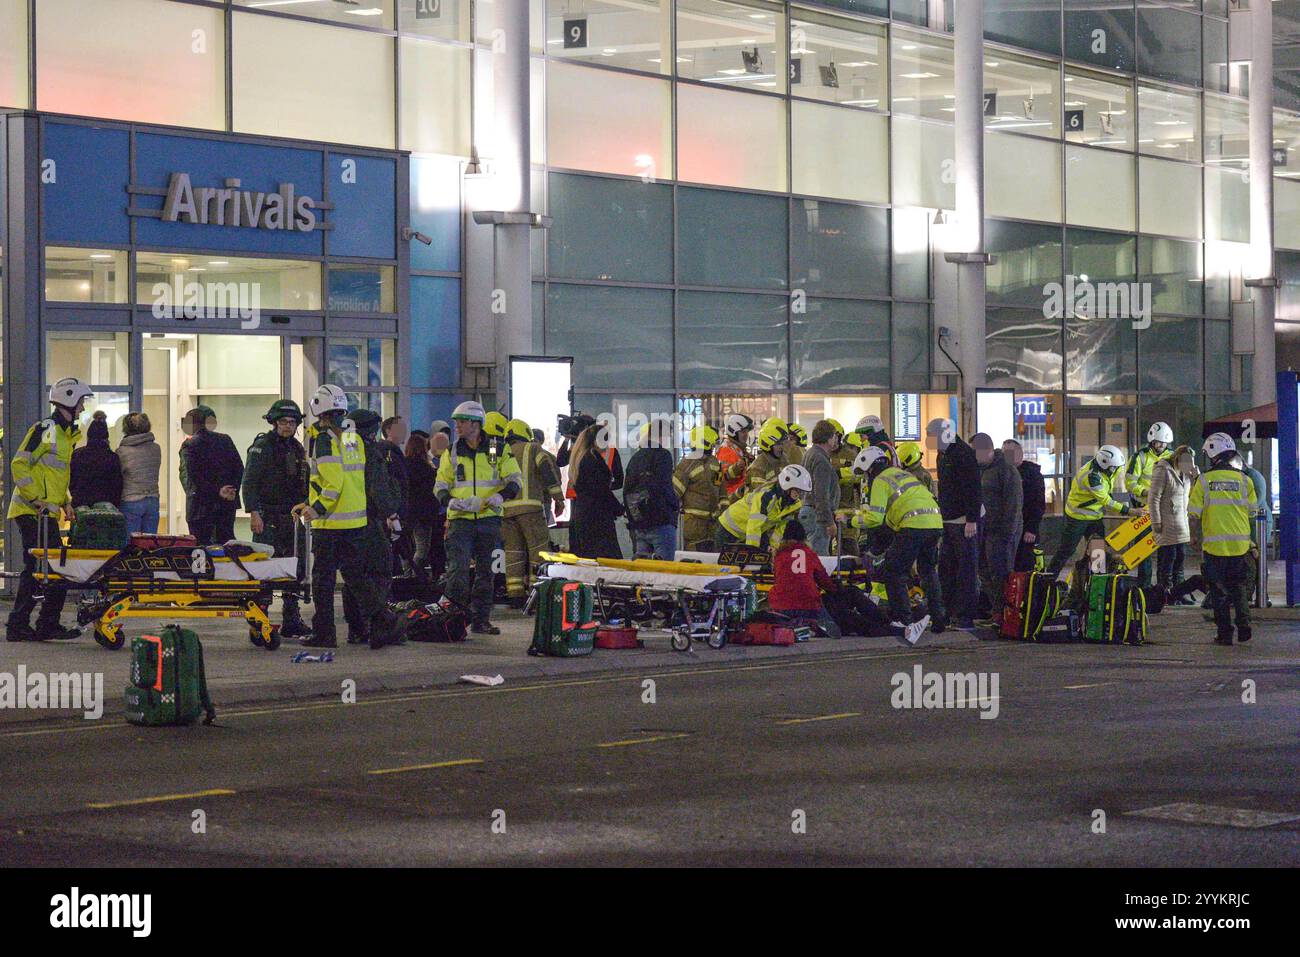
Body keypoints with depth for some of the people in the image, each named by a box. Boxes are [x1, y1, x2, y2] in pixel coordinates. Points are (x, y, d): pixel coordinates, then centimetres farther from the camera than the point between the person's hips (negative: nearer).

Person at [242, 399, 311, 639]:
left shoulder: (297, 449, 16)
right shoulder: (262, 446, -6)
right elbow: (249, 482, -11)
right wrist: (253, 512, -18)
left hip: (290, 516, 7)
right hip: (267, 517, -7)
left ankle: (292, 620, 13)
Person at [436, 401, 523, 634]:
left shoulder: (497, 451, 4)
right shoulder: (452, 453, 9)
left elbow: (515, 479, 2)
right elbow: (441, 485, 12)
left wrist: (501, 496, -17)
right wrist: (449, 501, -10)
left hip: (488, 519, 0)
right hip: (460, 519, 0)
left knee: (485, 571, 7)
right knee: (458, 570, -12)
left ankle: (480, 619, 15)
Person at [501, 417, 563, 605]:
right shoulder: (531, 448, 7)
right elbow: (548, 467, -6)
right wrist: (557, 496, -5)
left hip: (506, 509, 5)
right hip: (529, 506, -5)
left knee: (513, 550, 7)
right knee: (538, 548, -2)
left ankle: (515, 595, 6)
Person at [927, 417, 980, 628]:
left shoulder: (964, 454, -16)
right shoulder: (943, 455, 15)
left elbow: (973, 490, -20)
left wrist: (972, 520, -23)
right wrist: (941, 515, 22)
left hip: (965, 521, -10)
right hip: (948, 521, 10)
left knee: (967, 566, -5)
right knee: (946, 566, 11)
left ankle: (965, 615, -5)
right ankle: (947, 610, 17)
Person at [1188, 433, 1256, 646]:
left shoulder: (1203, 481, -6)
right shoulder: (1244, 480, -1)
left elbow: (1194, 514, -6)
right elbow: (1252, 511, 5)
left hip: (1214, 544, -2)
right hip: (1241, 544, 2)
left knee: (1219, 590, 7)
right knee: (1240, 587, 17)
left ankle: (1224, 633, 7)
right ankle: (1244, 625, 3)